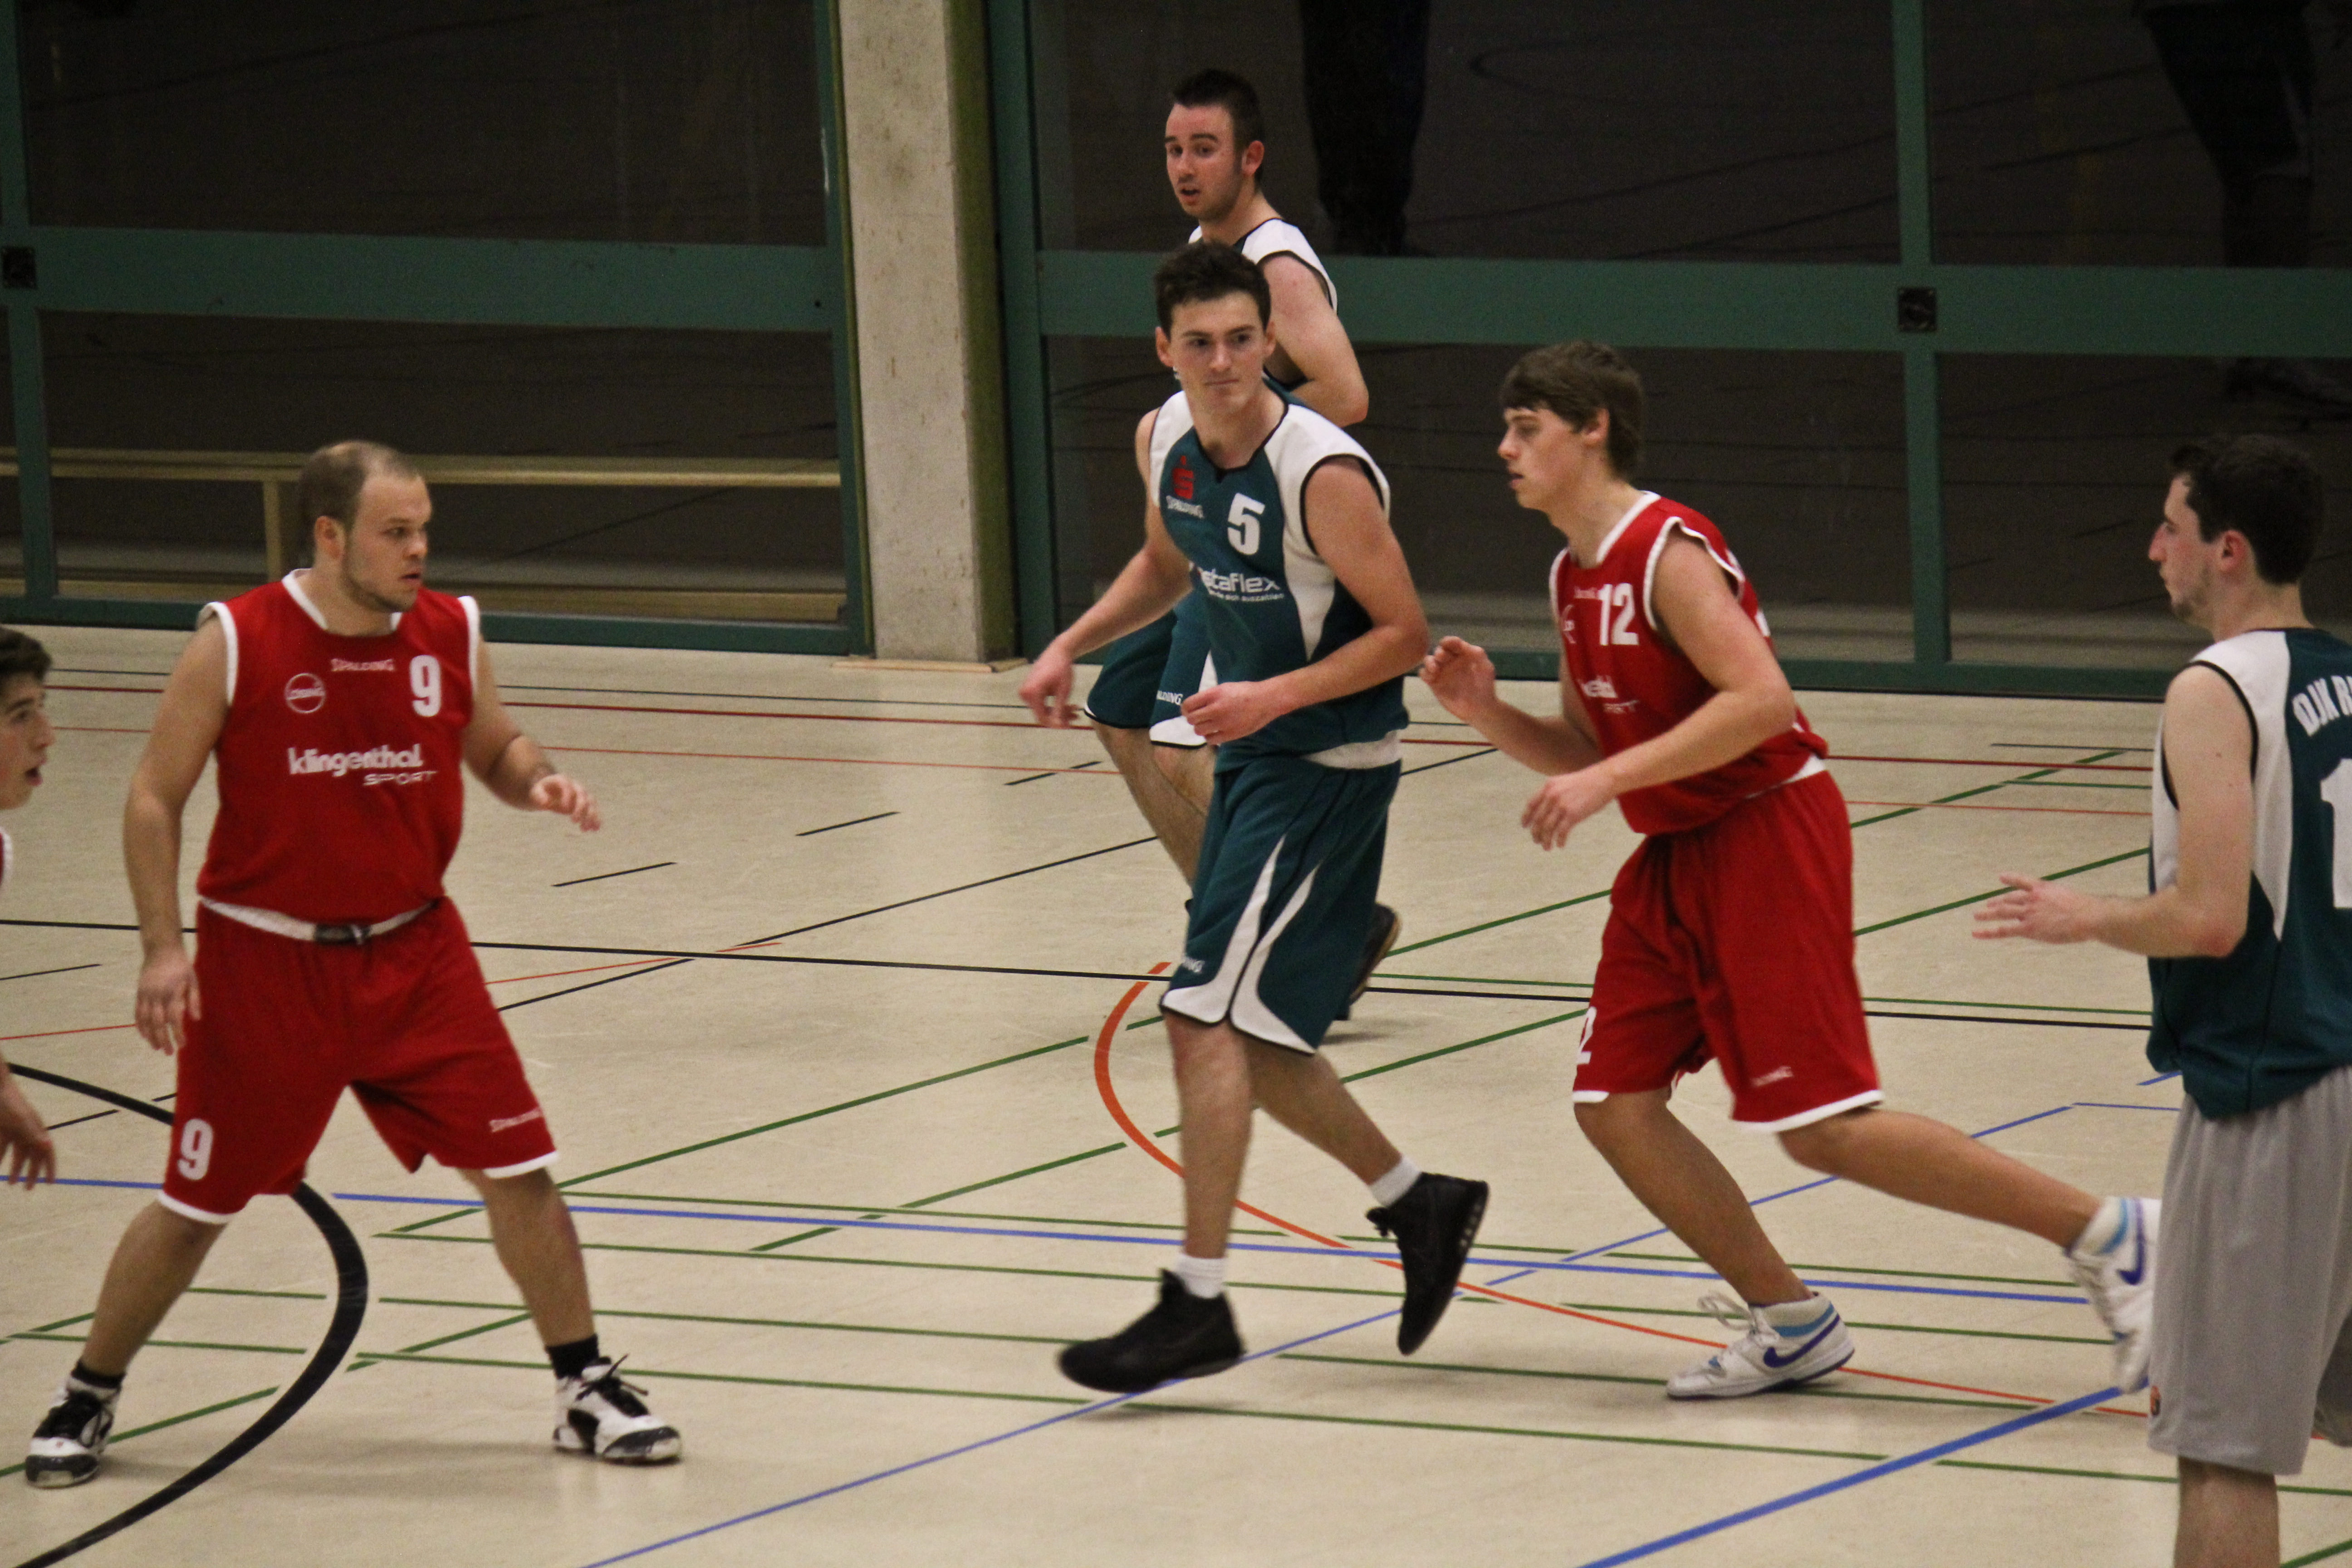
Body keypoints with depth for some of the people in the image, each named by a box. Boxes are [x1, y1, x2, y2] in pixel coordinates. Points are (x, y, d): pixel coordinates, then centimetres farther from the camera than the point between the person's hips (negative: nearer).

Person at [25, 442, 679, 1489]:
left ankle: (586, 1391, 12)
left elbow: (494, 747, 13)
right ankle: (86, 1401, 23)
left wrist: (540, 783, -11)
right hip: (266, 961, -3)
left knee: (516, 1167, -3)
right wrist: (162, 947, -14)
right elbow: (155, 798, -6)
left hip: (413, 951, 3)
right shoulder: (236, 644, -14)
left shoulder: (451, 635, -4)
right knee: (196, 1207, 4)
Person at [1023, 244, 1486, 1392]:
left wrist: (1275, 696, -27)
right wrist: (1071, 647, 9)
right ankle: (1420, 1205, 30)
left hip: (1328, 766, -9)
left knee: (1208, 1018, -14)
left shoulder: (1324, 474, -23)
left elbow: (1403, 633, -18)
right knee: (1247, 1037, 13)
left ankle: (1197, 1304, -12)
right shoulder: (1166, 442, 1)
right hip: (1252, 755, 9)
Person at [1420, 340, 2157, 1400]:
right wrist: (1488, 713, 1)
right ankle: (1790, 1326, 12)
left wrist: (1611, 780, -27)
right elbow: (1582, 751, 18)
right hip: (1676, 856, 10)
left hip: (1767, 832, -10)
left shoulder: (1666, 551, -16)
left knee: (1824, 1127, -13)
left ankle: (2103, 1233, -5)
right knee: (1614, 1105, 3)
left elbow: (1760, 699, -27)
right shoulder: (1575, 576, 12)